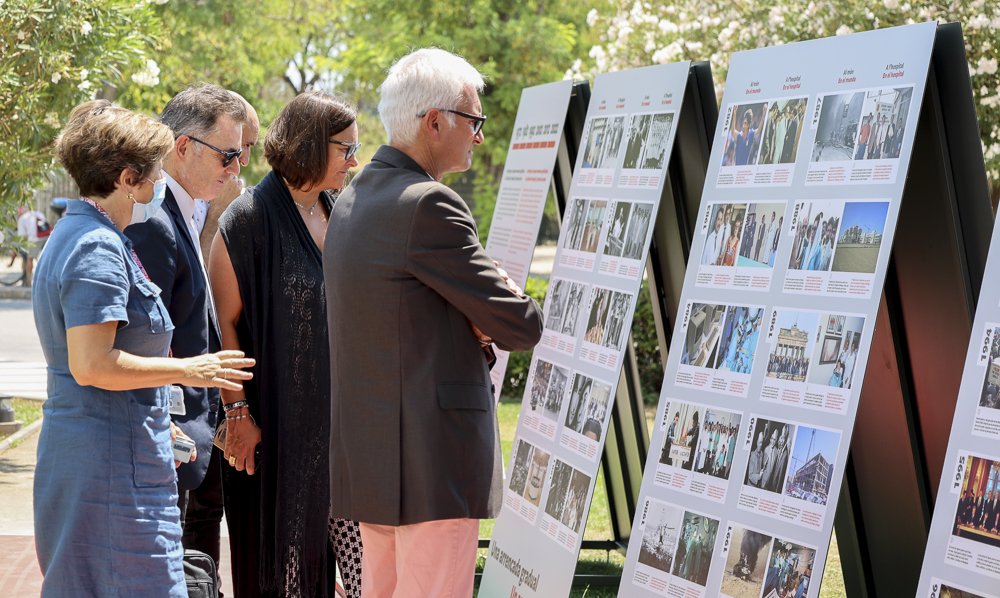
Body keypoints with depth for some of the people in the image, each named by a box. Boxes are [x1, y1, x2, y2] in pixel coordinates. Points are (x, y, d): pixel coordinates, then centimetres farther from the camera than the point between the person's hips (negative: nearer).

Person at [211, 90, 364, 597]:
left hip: (339, 414, 5)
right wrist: (238, 411, -14)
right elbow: (226, 320, -11)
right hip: (278, 420, -5)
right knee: (283, 552, 4)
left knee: (362, 548, 1)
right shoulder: (248, 219, -9)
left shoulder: (336, 214, 10)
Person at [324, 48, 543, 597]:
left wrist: (469, 323, 6)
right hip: (431, 463, -10)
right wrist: (508, 301, 10)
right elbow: (521, 326, -14)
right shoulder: (430, 206, -16)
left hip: (367, 459, 10)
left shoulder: (349, 201, 13)